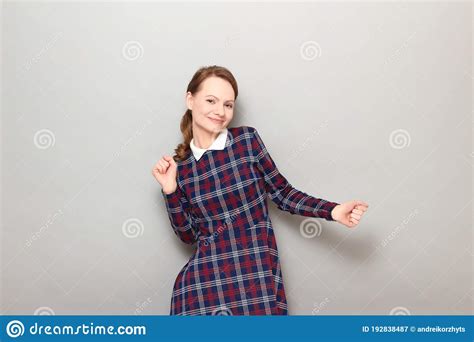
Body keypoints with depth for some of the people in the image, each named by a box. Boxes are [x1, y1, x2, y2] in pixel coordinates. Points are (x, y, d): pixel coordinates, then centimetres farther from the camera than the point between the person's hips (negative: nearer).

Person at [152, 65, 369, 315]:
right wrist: (170, 191, -5)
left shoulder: (247, 139, -3)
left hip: (258, 276, -1)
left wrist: (333, 211, -10)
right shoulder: (179, 164, 2)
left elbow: (282, 193, 2)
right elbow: (188, 235, 7)